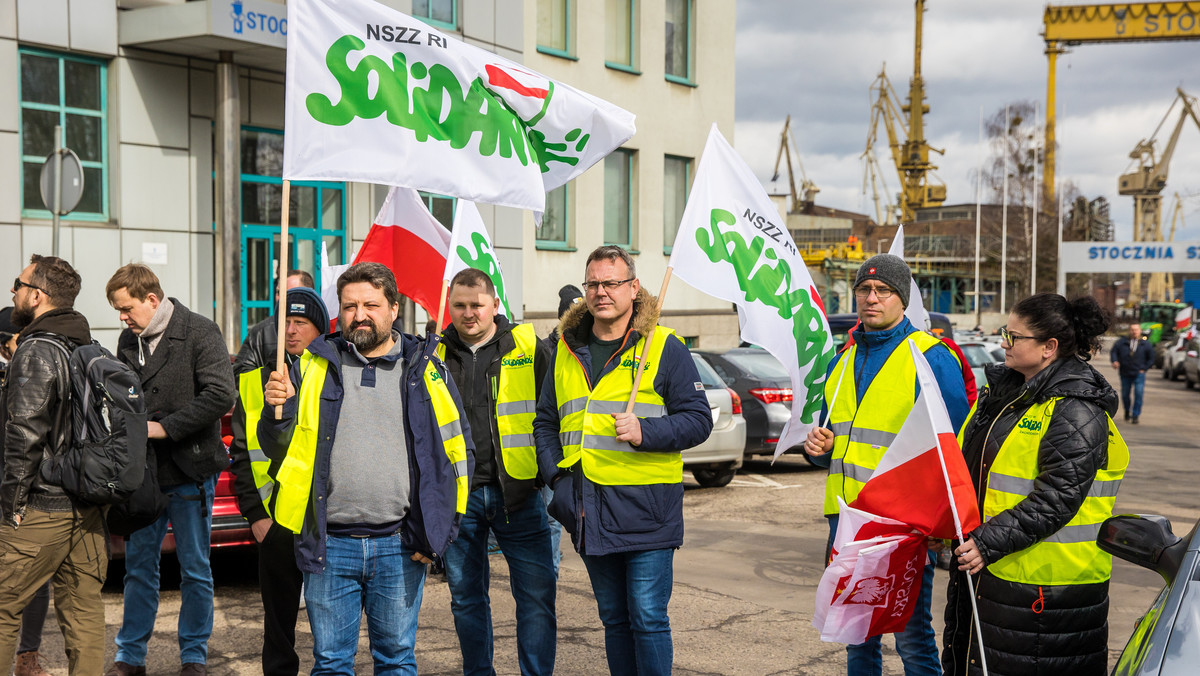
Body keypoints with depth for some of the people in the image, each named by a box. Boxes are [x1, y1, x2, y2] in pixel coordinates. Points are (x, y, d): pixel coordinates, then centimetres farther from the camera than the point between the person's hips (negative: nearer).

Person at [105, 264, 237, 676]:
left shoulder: (199, 333, -10)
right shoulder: (128, 341, 9)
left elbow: (222, 395, -19)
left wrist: (165, 427, -18)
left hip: (189, 472, -5)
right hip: (143, 472, 5)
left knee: (195, 571, 5)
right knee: (139, 567, 11)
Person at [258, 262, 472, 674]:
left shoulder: (425, 369, 5)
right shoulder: (314, 366, 8)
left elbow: (458, 449, 7)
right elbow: (278, 449, 9)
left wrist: (439, 532, 1)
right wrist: (276, 412, -13)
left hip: (399, 547, 0)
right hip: (329, 546, 1)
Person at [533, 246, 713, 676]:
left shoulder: (664, 347, -2)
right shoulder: (567, 350, 13)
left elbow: (698, 421, -3)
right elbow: (545, 422, 20)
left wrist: (645, 432, -19)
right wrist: (556, 475, 5)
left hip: (645, 507, -5)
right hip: (589, 511, 5)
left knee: (648, 618, -4)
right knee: (613, 618, 14)